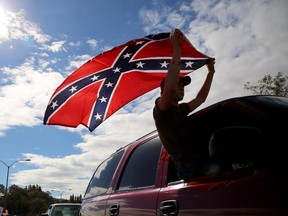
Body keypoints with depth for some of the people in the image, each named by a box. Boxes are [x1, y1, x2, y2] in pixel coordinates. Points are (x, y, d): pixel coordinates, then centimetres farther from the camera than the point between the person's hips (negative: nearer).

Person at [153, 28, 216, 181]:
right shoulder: (161, 109, -7)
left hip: (201, 161, 8)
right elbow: (170, 87, -27)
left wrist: (211, 72, 29)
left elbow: (201, 98, 33)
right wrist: (176, 48, -23)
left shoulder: (180, 109, 19)